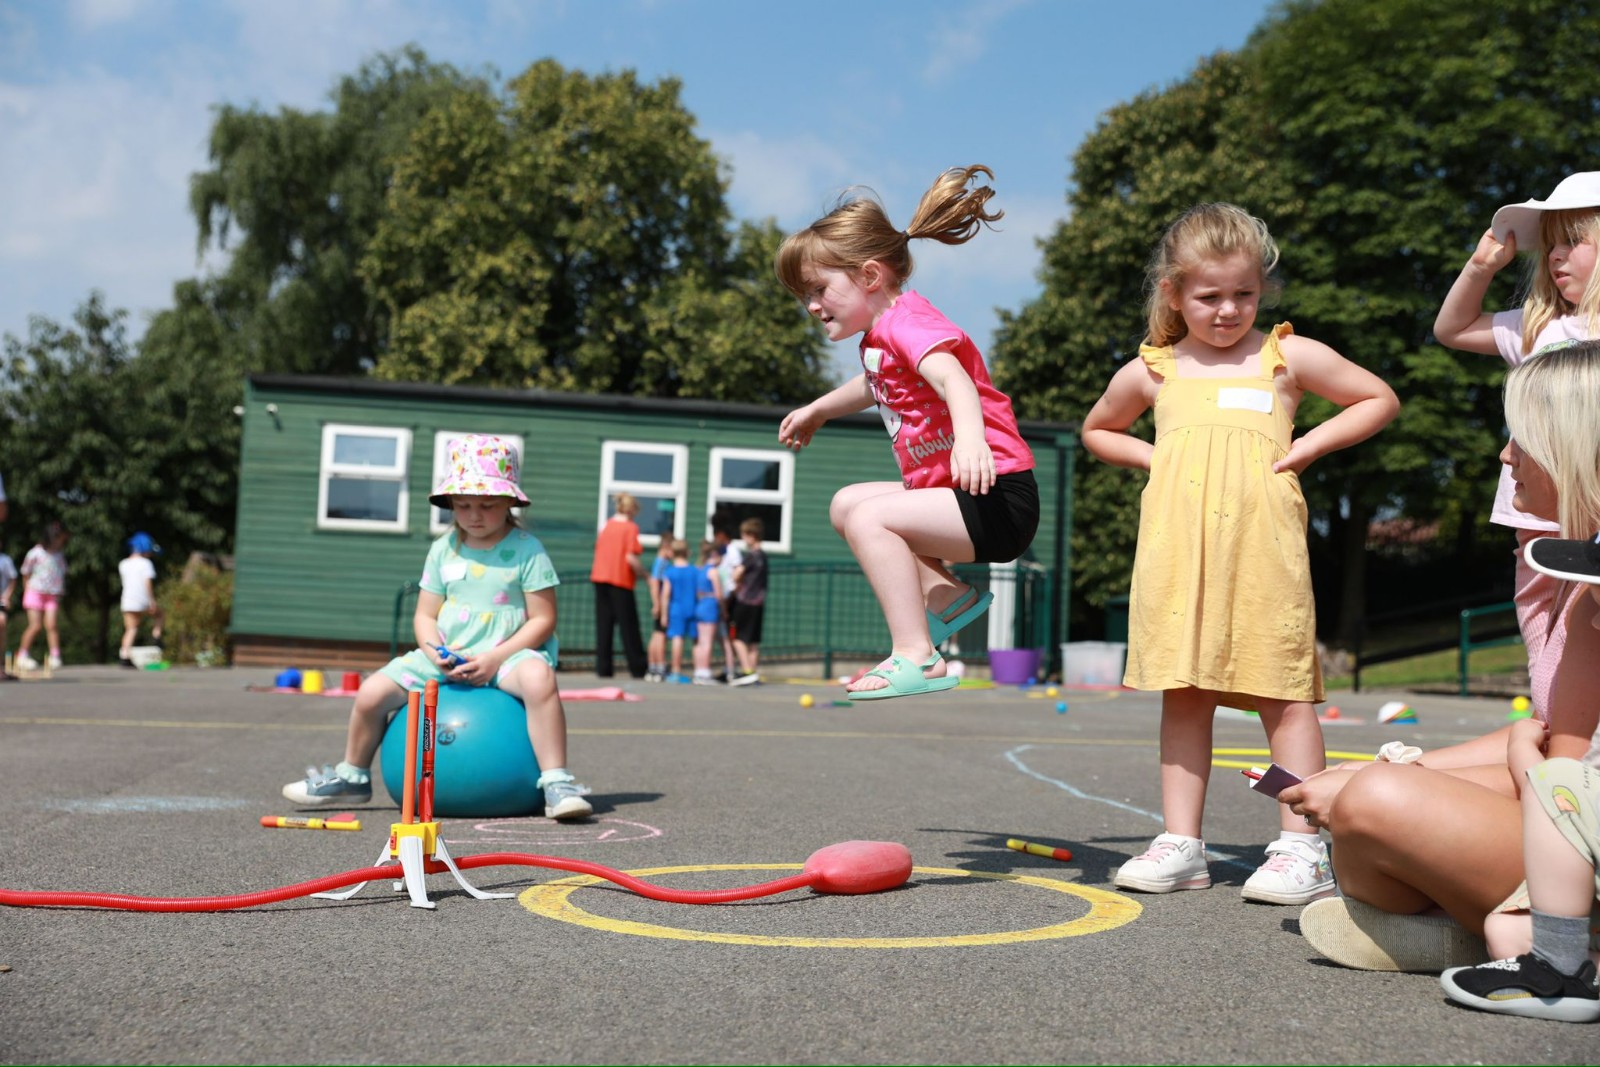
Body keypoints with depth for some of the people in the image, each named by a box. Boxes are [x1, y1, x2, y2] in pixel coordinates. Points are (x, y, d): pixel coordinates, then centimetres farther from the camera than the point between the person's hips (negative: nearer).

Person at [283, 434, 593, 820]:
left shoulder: (526, 549, -5)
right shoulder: (444, 549, 7)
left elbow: (542, 619, -8)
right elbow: (425, 615, 11)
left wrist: (495, 658, -19)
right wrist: (434, 649, -12)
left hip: (507, 653, -4)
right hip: (447, 656, 4)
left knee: (539, 678, -38)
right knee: (371, 693, -6)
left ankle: (556, 783, -32)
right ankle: (352, 777, 22)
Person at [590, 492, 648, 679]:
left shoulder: (606, 525, 9)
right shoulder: (631, 527, -8)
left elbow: (598, 549, 14)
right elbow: (630, 558, -16)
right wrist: (643, 573, -4)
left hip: (600, 578, 5)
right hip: (621, 580, -5)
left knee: (603, 624, 6)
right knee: (628, 625, 2)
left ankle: (603, 667, 3)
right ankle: (638, 668, 8)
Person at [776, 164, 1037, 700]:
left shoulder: (907, 322, -15)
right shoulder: (878, 338, 15)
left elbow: (950, 375, -37)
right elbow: (874, 386, 40)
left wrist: (970, 436, -56)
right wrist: (816, 411, 55)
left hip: (998, 499, -10)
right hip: (951, 490, 10)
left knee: (868, 518, -23)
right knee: (846, 502, 16)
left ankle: (917, 656, -20)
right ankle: (945, 596, 13)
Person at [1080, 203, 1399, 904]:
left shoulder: (1288, 357, 10)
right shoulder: (1151, 371, 14)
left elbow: (1380, 400, 18)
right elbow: (1097, 430, 30)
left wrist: (1307, 446, 5)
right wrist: (1154, 459, 12)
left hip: (1262, 547, -2)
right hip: (1177, 550, 2)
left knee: (1282, 691, -3)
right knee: (1183, 694, 4)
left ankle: (1301, 849, 1)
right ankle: (1180, 845, 10)